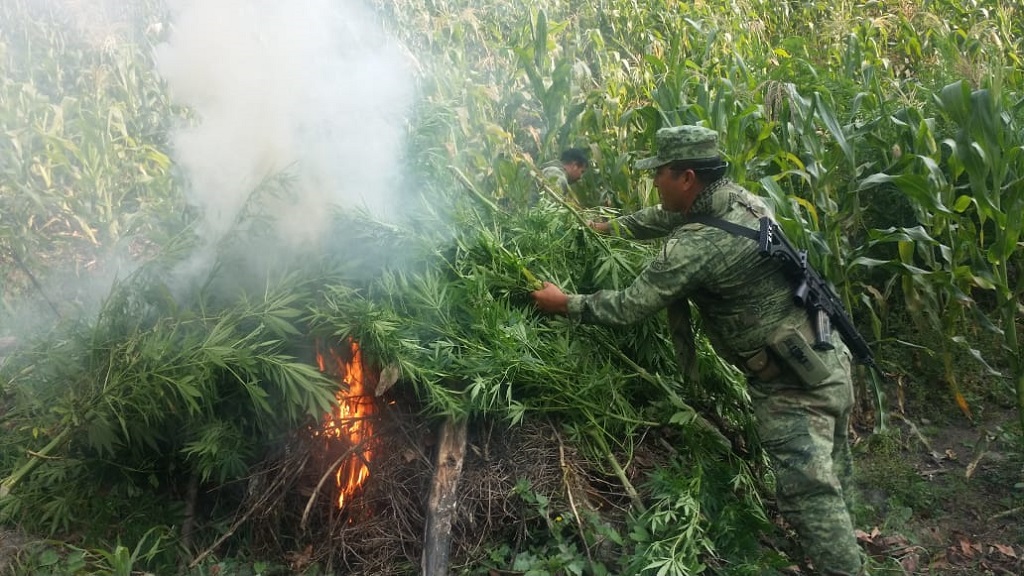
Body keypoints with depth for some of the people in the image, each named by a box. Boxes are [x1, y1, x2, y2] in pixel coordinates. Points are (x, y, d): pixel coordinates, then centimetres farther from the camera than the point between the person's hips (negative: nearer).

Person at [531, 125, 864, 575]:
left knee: (809, 495, -5)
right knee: (829, 481, 24)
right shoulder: (740, 199, 2)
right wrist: (609, 227, 27)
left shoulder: (696, 246, -25)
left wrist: (566, 304, -3)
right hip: (830, 361, 10)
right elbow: (668, 218, 21)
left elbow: (630, 306, -17)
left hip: (793, 384, -10)